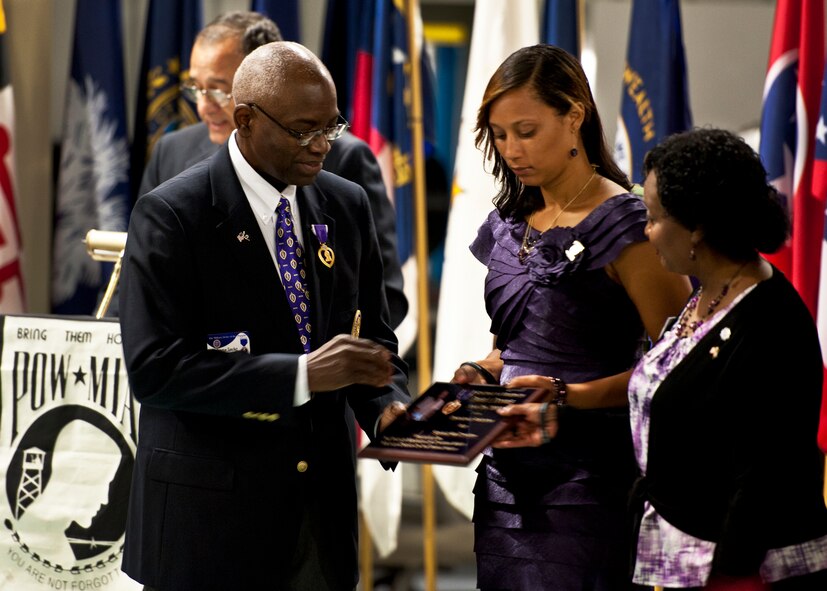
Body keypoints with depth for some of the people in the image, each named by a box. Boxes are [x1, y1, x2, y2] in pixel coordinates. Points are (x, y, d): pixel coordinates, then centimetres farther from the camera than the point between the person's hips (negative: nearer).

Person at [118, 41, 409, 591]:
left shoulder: (347, 206, 7)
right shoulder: (171, 215, -11)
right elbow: (153, 369, -19)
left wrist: (388, 404, -8)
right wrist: (302, 374, -26)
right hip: (209, 514, -5)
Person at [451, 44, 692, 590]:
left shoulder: (624, 225, -10)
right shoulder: (509, 227, 12)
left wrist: (568, 397, -21)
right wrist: (481, 374, 3)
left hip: (588, 476, -7)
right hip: (507, 470, 7)